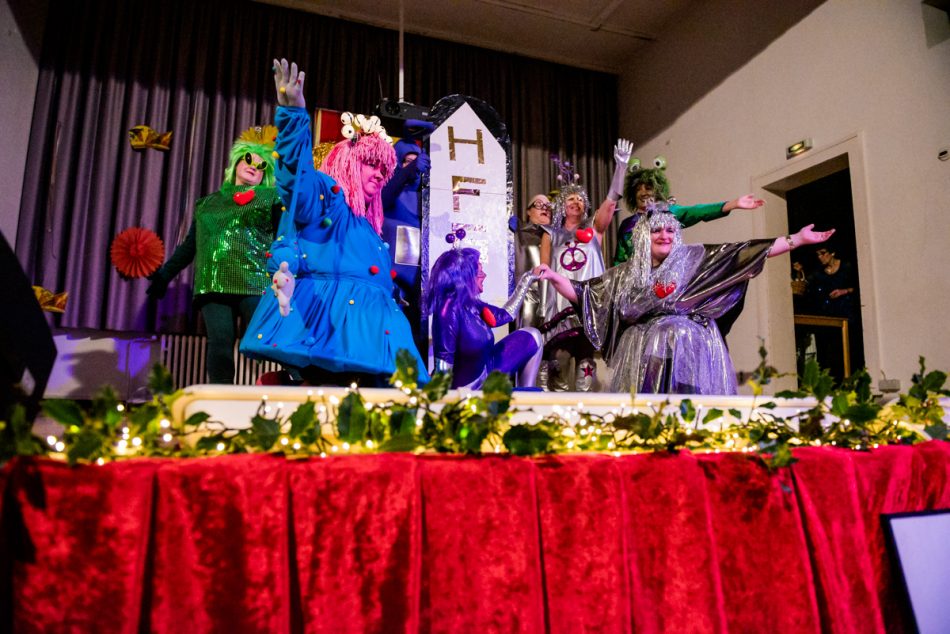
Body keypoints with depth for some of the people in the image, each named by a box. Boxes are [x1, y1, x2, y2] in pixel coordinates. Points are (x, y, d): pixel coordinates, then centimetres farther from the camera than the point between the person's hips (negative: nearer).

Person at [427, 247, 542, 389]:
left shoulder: (472, 305, 0)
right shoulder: (450, 308, -27)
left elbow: (506, 314, 18)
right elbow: (444, 365, -27)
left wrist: (528, 279, 21)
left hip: (485, 374, 10)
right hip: (468, 387, -9)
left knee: (532, 337, 14)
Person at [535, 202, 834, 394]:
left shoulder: (694, 258, 9)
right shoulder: (625, 274, 12)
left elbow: (741, 254, 4)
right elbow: (584, 293, 12)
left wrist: (797, 239, -1)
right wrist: (554, 277, -1)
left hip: (689, 353, -1)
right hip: (644, 355, 1)